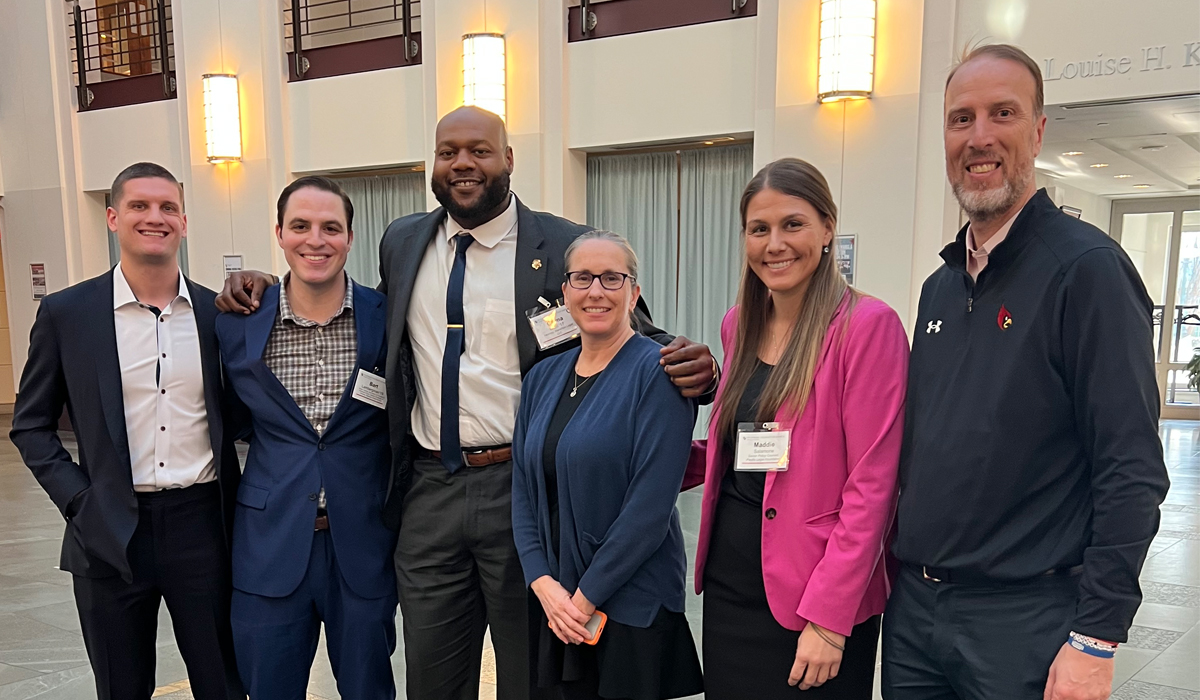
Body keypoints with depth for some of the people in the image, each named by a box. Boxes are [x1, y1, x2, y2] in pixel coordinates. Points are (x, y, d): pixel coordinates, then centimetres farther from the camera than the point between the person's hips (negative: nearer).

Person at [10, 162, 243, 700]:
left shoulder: (218, 312, 2)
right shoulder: (66, 312, -1)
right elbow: (31, 426, 5)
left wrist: (240, 504, 1)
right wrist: (80, 502, -5)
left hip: (202, 524, 1)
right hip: (111, 533, 0)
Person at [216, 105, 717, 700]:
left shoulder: (566, 247, -6)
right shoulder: (400, 243, 8)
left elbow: (634, 339, -2)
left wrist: (689, 367, -25)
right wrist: (265, 286, 10)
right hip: (429, 491, 4)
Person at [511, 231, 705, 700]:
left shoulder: (656, 372, -12)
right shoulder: (543, 377, 6)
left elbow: (650, 506, -17)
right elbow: (523, 491, 6)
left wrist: (587, 596, -14)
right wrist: (544, 584, -6)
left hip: (631, 604, -5)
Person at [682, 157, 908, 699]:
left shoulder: (868, 325, -13)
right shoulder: (738, 324, 6)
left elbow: (870, 485, -15)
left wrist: (828, 616, -17)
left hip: (817, 593, -6)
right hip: (728, 578, 6)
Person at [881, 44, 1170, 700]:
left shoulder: (1088, 268, -12)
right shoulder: (940, 286, 10)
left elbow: (1132, 473, -16)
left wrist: (1096, 641, -17)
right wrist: (899, 568, 13)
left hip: (1025, 619, -6)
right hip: (914, 607, 6)